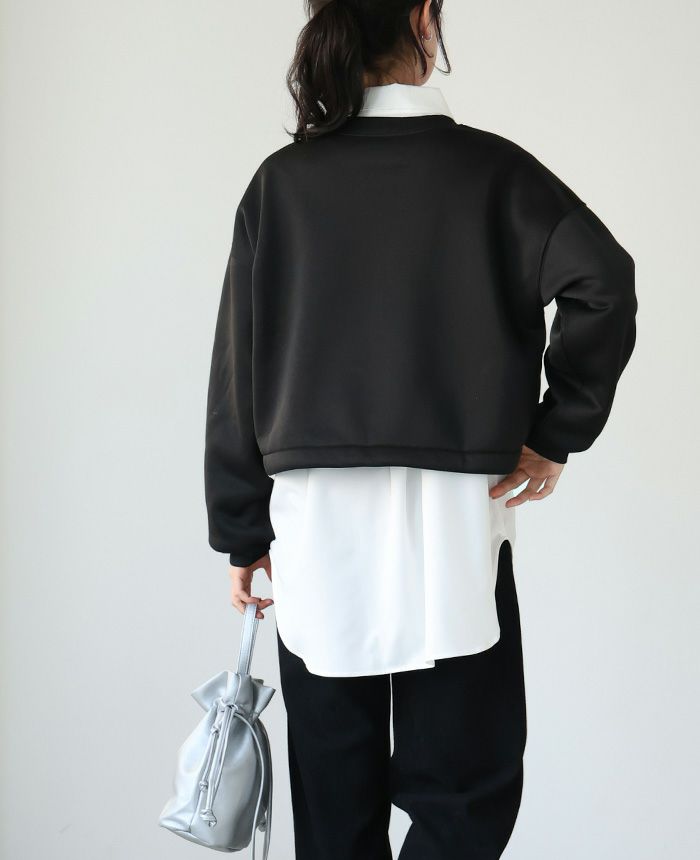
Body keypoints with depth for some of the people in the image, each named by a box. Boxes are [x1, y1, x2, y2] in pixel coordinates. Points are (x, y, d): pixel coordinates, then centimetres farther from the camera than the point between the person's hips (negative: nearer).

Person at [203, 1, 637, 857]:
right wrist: (556, 433, -4)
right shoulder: (487, 166, -1)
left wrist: (242, 534, 11)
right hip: (451, 519, -2)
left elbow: (236, 373, 4)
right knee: (467, 789, 9)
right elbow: (602, 281, -16)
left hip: (316, 523, 3)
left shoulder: (280, 182, 5)